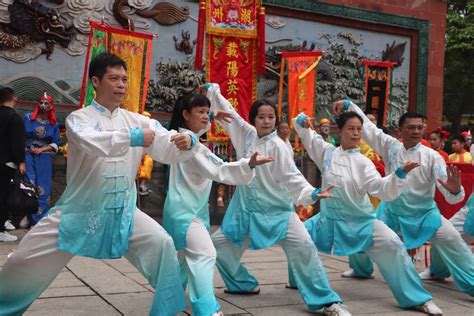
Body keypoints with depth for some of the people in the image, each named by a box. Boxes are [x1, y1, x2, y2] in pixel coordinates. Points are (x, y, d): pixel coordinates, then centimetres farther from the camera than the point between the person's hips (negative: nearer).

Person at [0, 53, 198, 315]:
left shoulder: (138, 121, 1)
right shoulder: (78, 118, -7)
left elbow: (167, 150, -8)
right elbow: (92, 142, -30)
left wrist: (186, 143, -30)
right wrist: (133, 137, -37)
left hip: (123, 212, 2)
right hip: (79, 210, -2)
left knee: (161, 244, -17)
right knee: (24, 261, 2)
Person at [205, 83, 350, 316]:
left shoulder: (278, 146, -14)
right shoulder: (246, 134, -1)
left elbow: (292, 177, -18)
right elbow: (227, 112, 11)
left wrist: (311, 193, -34)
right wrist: (212, 90, 15)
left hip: (278, 210, -5)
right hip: (247, 209, 5)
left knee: (303, 246, -19)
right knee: (218, 243, 9)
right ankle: (244, 284, 32)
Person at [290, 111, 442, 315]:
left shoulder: (362, 162, -10)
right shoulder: (327, 152, -3)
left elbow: (383, 190, -19)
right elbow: (307, 136, 5)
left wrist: (400, 174, -36)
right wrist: (302, 122, -18)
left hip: (360, 220, -3)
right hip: (330, 218, 3)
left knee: (392, 246, -17)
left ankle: (418, 299, -5)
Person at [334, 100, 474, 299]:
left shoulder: (431, 156, -16)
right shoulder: (390, 146, -8)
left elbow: (447, 190, -25)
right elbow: (366, 126, -3)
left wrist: (455, 189, -48)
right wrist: (348, 104, -8)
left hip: (424, 213, -2)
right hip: (391, 210, 3)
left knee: (452, 242, -15)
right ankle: (361, 269, 35)